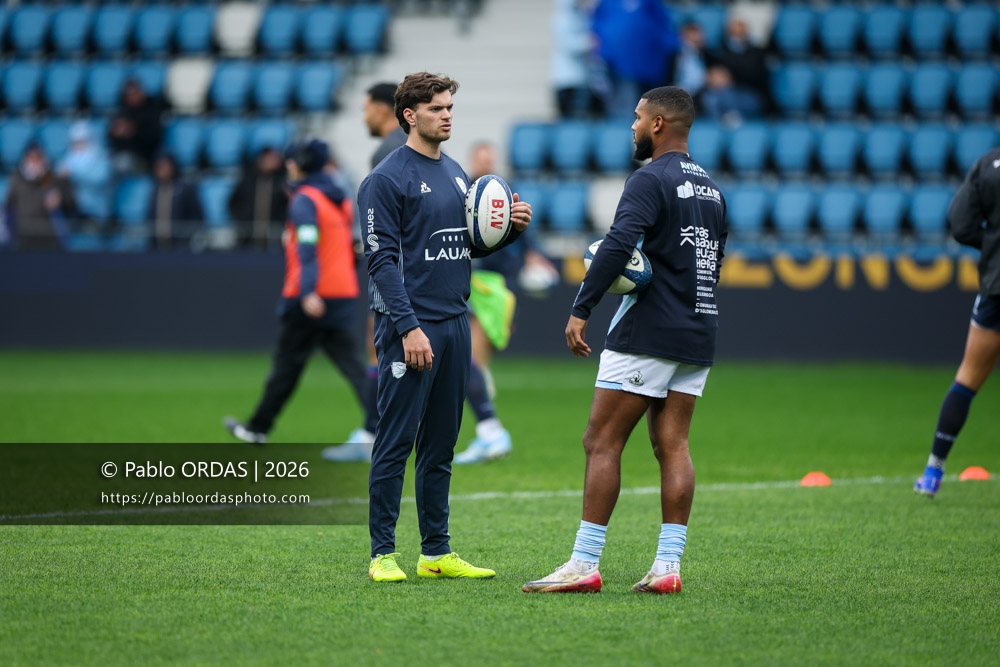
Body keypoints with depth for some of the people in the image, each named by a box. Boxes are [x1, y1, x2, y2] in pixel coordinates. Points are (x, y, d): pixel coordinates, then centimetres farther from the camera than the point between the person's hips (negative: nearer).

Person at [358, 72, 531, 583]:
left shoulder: (455, 174, 16)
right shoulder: (386, 179, -8)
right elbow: (382, 258, -13)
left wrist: (510, 227, 3)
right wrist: (408, 327, -20)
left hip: (455, 324, 8)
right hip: (410, 329, -7)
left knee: (440, 446, 11)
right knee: (395, 444, -6)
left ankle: (437, 551, 16)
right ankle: (383, 553, -2)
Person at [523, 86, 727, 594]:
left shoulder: (651, 181, -11)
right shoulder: (710, 189, 16)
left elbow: (618, 243, -25)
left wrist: (581, 310, -24)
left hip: (646, 336, -8)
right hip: (698, 337, 8)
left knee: (602, 442, -5)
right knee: (672, 446, 6)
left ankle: (584, 565, -7)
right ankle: (668, 566, 0)